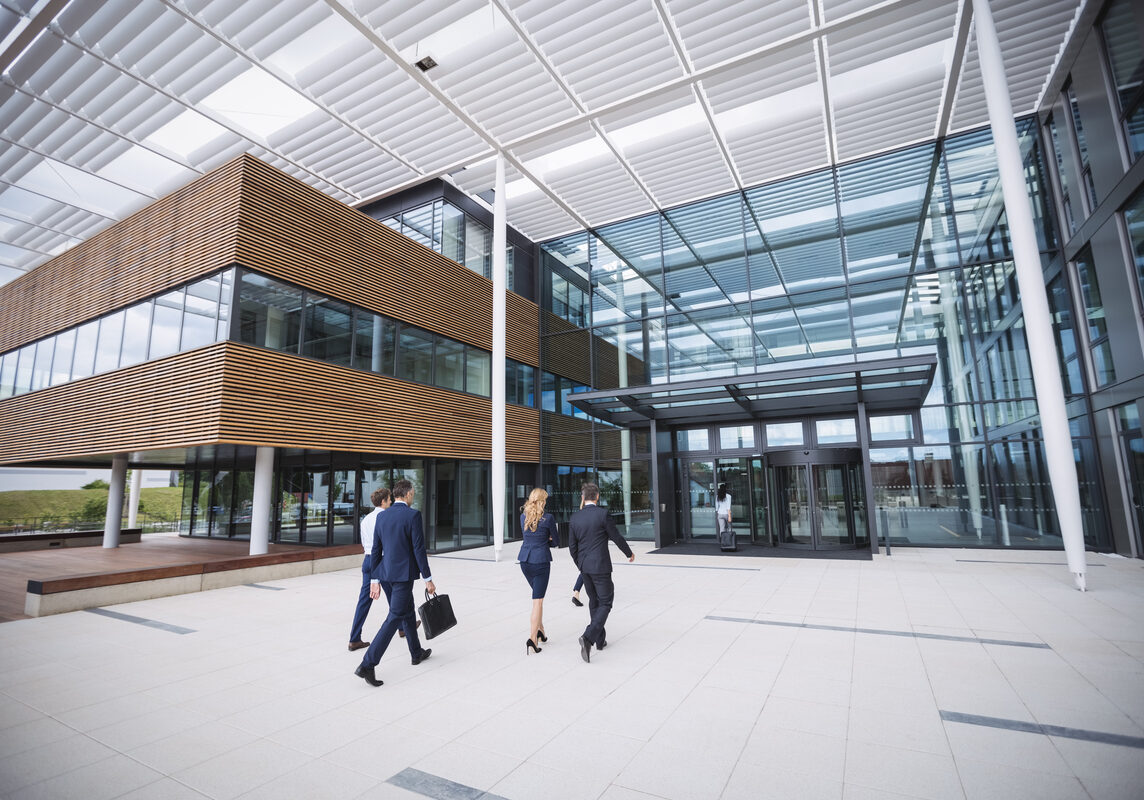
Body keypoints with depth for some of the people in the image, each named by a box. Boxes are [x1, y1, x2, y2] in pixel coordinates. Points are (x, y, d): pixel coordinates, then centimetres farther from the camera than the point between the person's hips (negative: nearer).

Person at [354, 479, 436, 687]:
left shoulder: (382, 517, 6)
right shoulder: (413, 515, -14)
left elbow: (376, 550, 9)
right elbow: (419, 549, -16)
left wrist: (375, 580, 16)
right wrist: (428, 579, -9)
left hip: (388, 571, 8)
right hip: (405, 573, -8)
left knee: (408, 612, 22)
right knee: (394, 618, -3)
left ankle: (417, 653, 36)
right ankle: (367, 665, -5)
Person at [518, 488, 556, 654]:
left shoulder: (523, 516, 4)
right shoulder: (548, 518, -11)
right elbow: (555, 541, -1)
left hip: (525, 560, 6)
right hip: (541, 561, -5)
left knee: (537, 596, 22)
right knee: (538, 600, -1)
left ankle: (541, 631, 29)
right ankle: (532, 639, -7)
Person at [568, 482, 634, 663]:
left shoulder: (574, 518, 0)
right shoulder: (603, 514, -14)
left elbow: (572, 547, 5)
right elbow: (616, 537, -6)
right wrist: (629, 553, 12)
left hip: (584, 567, 5)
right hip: (600, 566, -5)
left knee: (594, 602, 19)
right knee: (605, 603, 3)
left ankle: (600, 640, 28)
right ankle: (588, 637, -14)